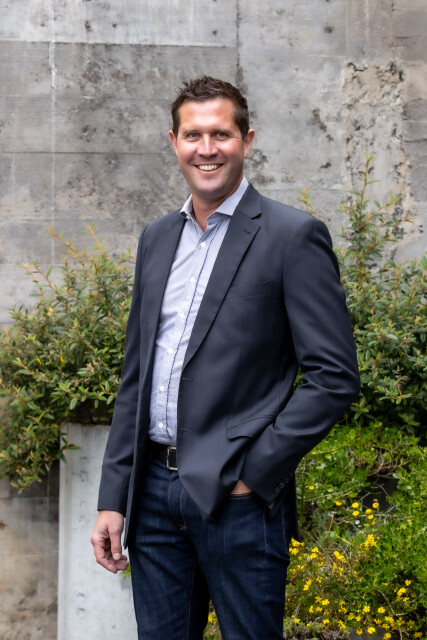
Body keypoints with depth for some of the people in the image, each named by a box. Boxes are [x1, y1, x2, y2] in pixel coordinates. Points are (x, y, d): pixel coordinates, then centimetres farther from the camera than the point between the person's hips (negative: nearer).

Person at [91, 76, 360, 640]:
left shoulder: (294, 235, -6)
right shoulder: (157, 238, 13)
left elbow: (335, 376, -10)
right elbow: (136, 376, 15)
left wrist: (253, 472, -13)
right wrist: (113, 498, 11)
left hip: (238, 496, -5)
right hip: (155, 490, 6)